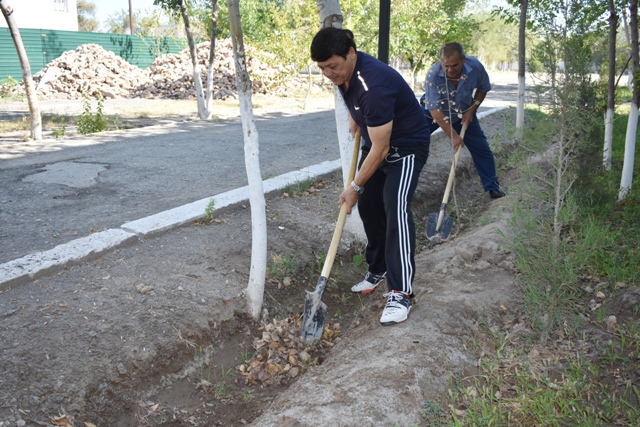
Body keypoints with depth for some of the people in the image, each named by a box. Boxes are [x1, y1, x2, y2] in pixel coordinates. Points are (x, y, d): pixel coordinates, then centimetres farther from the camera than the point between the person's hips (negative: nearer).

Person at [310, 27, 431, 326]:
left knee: (395, 209, -24)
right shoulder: (343, 72, -8)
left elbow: (381, 148, -29)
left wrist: (355, 187, -21)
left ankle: (400, 293, -22)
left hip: (406, 147, -9)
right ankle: (378, 270, 26)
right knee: (368, 207, 9)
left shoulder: (373, 85, -35)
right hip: (375, 142, 9)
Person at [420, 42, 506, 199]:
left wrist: (472, 109, -15)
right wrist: (453, 135, -36)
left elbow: (483, 89, -4)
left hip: (463, 113, 2)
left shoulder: (475, 66, -27)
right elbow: (435, 110, -34)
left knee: (481, 147, 0)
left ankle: (492, 187, 15)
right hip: (433, 112, -2)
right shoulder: (433, 75, -35)